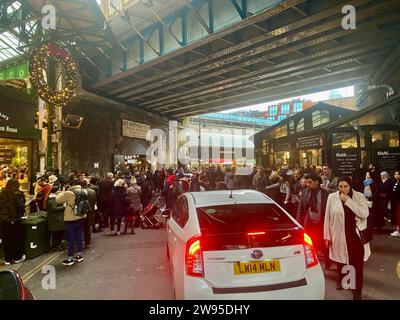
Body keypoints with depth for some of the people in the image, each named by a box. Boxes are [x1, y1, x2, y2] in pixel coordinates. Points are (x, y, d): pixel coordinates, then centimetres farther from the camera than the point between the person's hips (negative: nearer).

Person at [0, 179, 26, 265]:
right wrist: (21, 213, 7)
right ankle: (17, 257, 22)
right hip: (15, 220, -4)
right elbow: (21, 206, -14)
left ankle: (8, 259, 21)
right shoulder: (18, 194, -13)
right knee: (16, 239, 11)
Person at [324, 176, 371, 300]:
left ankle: (357, 292, 18)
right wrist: (327, 236, -1)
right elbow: (328, 217, -3)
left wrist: (348, 200, -21)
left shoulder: (359, 196, -5)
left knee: (357, 264, 1)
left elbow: (364, 214, -18)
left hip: (356, 235, -1)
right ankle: (340, 279, 48)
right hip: (339, 235, 1)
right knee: (340, 259, 19)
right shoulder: (332, 197, -7)